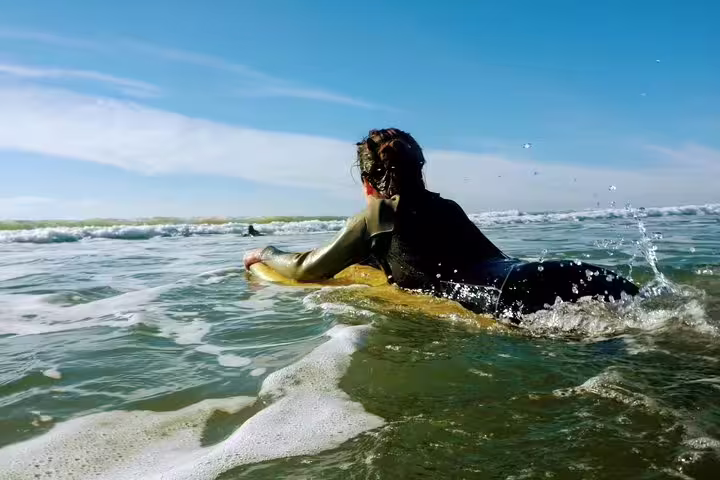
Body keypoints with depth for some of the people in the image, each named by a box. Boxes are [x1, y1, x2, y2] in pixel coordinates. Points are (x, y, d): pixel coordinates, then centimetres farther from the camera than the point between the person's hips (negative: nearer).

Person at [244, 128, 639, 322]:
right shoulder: (447, 208, 31)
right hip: (512, 271, 7)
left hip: (502, 295, -7)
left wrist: (265, 253, 43)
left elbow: (307, 270, 21)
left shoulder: (372, 220, 14)